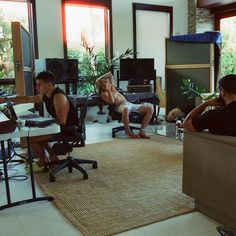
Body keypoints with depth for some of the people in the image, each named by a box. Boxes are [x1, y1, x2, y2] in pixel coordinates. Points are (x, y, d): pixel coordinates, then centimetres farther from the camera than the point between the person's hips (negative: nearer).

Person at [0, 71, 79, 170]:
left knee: (32, 138, -10)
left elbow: (62, 121, -30)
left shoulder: (58, 96, -25)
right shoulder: (45, 95, 5)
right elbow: (27, 99, 15)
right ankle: (52, 156, 27)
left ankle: (43, 161, 14)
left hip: (68, 129, -10)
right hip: (60, 126, 10)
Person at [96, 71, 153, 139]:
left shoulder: (112, 87, 26)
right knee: (125, 109, -47)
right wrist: (108, 90, -14)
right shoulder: (104, 94, 6)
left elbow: (110, 74, 35)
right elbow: (112, 102, -14)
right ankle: (128, 132, -30)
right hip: (120, 106, -7)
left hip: (129, 104, 8)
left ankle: (141, 131, -17)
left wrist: (101, 78, 29)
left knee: (150, 109, -12)